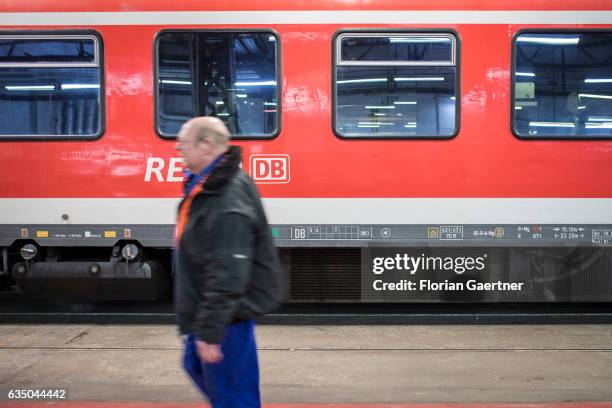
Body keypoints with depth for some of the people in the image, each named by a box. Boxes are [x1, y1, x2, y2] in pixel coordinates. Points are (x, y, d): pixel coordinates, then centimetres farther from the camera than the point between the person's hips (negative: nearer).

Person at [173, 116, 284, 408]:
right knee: (196, 365, 28)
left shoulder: (227, 205, -29)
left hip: (227, 317, -11)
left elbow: (227, 277, -30)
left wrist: (210, 332, -25)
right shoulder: (207, 186, 4)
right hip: (209, 312, 11)